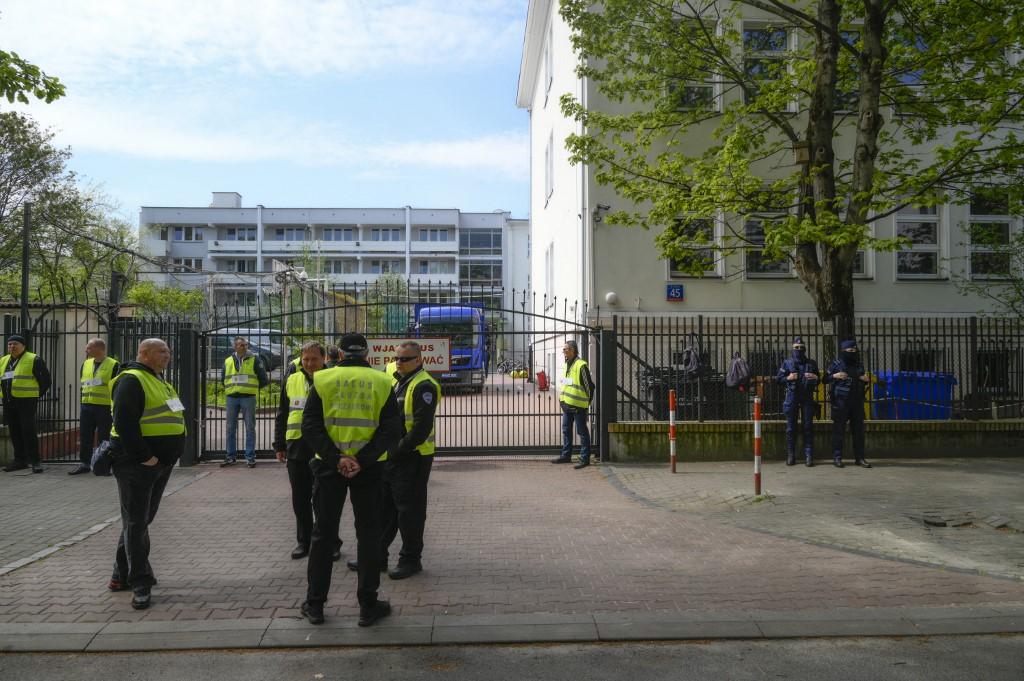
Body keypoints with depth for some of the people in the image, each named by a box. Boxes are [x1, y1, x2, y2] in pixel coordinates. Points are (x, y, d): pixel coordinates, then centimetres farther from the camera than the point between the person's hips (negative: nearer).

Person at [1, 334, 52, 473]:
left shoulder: (33, 360, -5)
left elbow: (45, 378, -3)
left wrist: (37, 394, -1)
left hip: (26, 401, -7)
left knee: (29, 431, -8)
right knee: (15, 432, 10)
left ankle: (35, 461, -4)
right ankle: (20, 460, 18)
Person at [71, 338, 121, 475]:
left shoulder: (114, 365, -6)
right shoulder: (85, 364, 13)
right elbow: (83, 384, 22)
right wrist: (83, 402, 17)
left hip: (105, 407, -6)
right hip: (86, 406, 6)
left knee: (104, 437, 1)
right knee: (85, 436, 7)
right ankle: (84, 464, 16)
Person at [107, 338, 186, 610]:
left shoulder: (158, 380, 19)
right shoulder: (132, 380, -12)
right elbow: (124, 424, -21)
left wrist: (167, 456, 15)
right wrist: (144, 457, -22)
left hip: (160, 464, 10)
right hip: (137, 465, -10)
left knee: (141, 520, 16)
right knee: (136, 522, -2)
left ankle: (122, 576, 29)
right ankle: (140, 583, 5)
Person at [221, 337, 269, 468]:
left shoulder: (254, 360, 0)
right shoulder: (228, 361, 10)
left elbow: (263, 379, 2)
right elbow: (224, 379, 22)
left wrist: (253, 388, 6)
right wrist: (231, 389, 12)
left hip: (248, 398, -3)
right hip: (231, 398, 3)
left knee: (250, 428, 0)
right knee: (230, 428, 7)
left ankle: (250, 457, 6)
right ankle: (230, 457, 16)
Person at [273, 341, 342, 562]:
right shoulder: (292, 382, 9)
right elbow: (282, 416, 14)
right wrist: (280, 445, 10)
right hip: (297, 449, 3)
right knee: (300, 500, 11)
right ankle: (303, 541, 24)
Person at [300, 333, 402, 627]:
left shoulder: (323, 379, 0)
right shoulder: (382, 382, -1)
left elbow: (310, 426, -8)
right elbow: (391, 429, -9)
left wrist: (335, 459, -12)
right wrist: (363, 460, -14)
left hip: (329, 466, 1)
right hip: (368, 468, 0)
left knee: (323, 533, 13)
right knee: (368, 534, 9)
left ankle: (314, 605, 21)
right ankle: (368, 606, 13)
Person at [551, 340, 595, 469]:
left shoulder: (581, 365, -16)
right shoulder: (567, 364, 12)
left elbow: (589, 385, -13)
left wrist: (588, 402, -7)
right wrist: (561, 398, 16)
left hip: (578, 405, -9)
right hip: (567, 405, 9)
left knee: (582, 432, 0)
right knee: (566, 430, 15)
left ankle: (585, 459, 6)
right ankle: (566, 455, 26)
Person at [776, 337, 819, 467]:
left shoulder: (812, 363, 10)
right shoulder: (787, 362, 6)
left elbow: (818, 380, 16)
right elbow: (778, 379, 6)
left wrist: (815, 378, -6)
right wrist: (788, 378, -12)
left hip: (807, 397, 1)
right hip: (792, 397, -1)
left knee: (808, 427, -1)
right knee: (791, 428, 2)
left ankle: (809, 456, 3)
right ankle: (790, 456, 8)